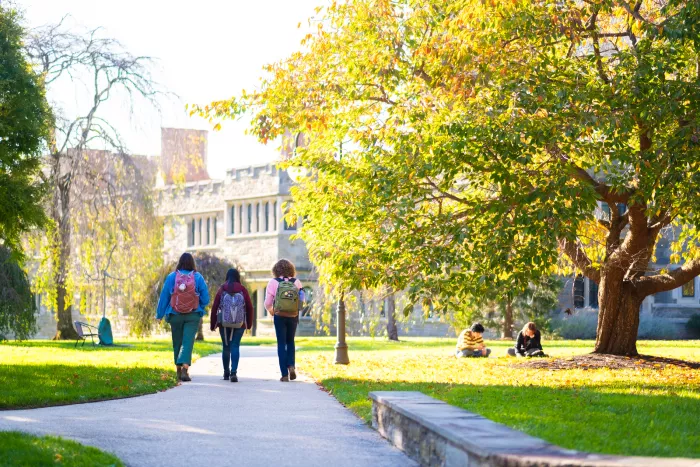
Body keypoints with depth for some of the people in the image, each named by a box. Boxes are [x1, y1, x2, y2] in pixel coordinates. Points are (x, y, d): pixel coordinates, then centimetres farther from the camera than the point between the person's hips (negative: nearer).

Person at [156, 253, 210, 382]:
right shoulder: (198, 277, -5)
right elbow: (205, 299, -3)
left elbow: (164, 297, 0)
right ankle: (185, 368, -22)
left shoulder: (171, 277, -4)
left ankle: (179, 369, 24)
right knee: (188, 342, -4)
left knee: (177, 342, 14)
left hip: (175, 316, 1)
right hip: (193, 316, -1)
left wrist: (159, 314, 8)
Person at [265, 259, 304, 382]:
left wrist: (271, 311, 15)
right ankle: (291, 365, 0)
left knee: (281, 344, 5)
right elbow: (302, 300, -5)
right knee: (290, 342, 21)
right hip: (293, 316, 2)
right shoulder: (296, 282, -2)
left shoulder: (273, 283, -6)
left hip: (279, 317, -2)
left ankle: (284, 374, 0)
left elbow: (268, 303, -5)